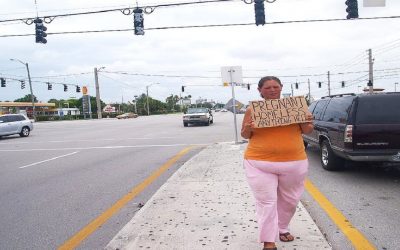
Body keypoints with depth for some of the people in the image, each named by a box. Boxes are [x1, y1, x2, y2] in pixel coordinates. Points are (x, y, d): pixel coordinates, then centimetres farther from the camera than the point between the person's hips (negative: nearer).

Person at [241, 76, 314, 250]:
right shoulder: (252, 110, -1)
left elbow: (306, 131, 9)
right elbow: (244, 135, 5)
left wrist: (307, 123, -13)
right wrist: (248, 129, -18)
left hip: (294, 162, 3)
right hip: (260, 163, -2)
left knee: (289, 199, 15)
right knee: (266, 201, -2)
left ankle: (283, 228, 38)